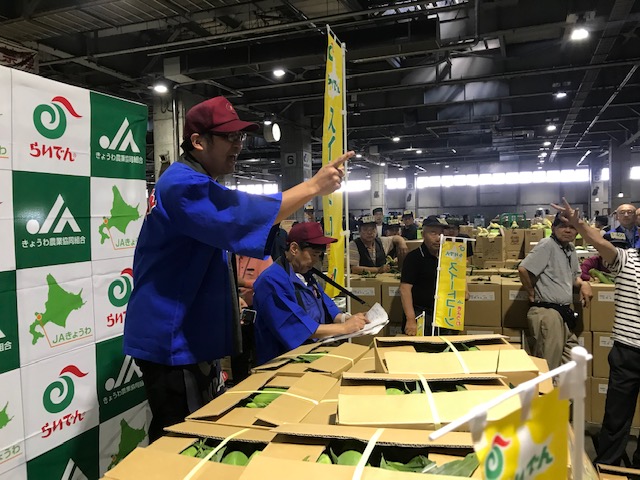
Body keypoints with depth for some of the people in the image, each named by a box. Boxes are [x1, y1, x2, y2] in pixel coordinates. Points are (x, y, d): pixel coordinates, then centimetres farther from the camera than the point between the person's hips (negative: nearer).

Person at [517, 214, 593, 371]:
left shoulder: (571, 249, 15)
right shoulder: (547, 244, -11)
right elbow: (523, 269, -22)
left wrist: (583, 283, 7)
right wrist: (532, 294, -9)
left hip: (564, 312, 9)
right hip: (547, 311, -9)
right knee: (548, 367, -2)